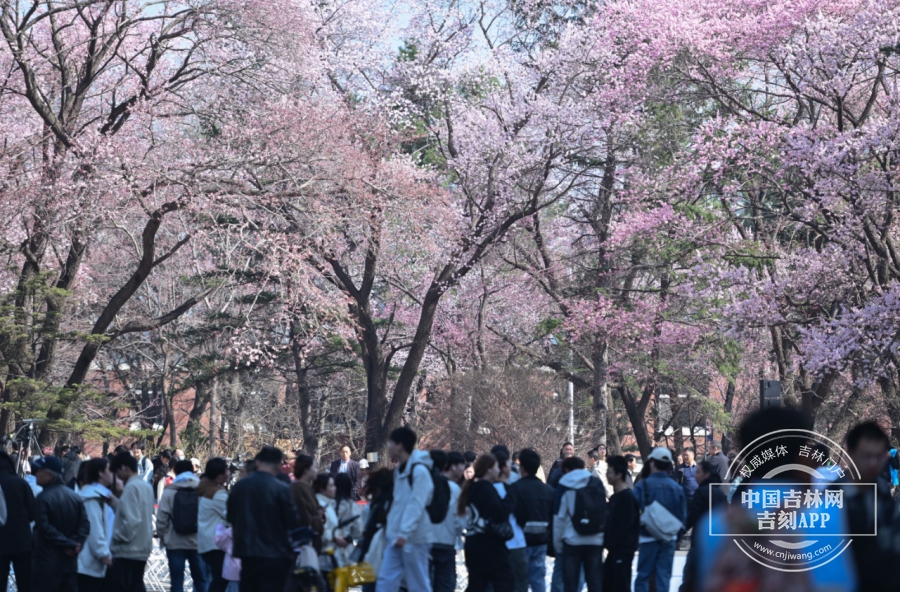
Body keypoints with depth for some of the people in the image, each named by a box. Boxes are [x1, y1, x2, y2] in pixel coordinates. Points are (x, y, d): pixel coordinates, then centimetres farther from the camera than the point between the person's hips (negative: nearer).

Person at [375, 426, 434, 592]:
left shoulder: (419, 470, -13)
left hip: (414, 538, -9)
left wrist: (405, 533, -26)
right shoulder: (400, 469, 16)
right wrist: (392, 529, 18)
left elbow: (416, 505, -21)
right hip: (396, 537, 9)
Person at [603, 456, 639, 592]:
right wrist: (608, 544, 9)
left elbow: (624, 526, -19)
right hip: (615, 549, 10)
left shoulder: (627, 496, -14)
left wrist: (611, 545, -17)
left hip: (623, 549, -10)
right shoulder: (615, 496, 16)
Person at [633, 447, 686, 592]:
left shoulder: (642, 485, -12)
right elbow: (683, 516, 1)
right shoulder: (677, 488, -2)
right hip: (669, 540, 3)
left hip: (648, 538, -3)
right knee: (664, 577, 7)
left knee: (643, 576, 5)